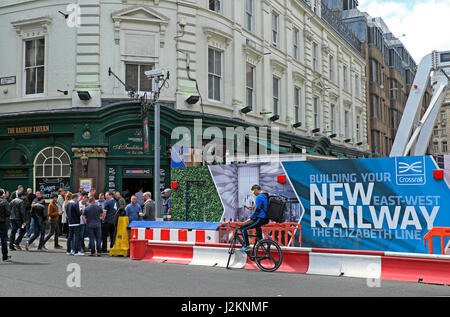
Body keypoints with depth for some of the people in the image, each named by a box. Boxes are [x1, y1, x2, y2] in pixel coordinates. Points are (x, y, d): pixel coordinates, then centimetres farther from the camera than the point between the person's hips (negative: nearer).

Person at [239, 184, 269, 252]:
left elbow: (257, 210, -20)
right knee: (257, 226, 42)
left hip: (260, 219, -10)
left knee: (243, 227, -7)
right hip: (266, 219, 10)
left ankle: (246, 246, -9)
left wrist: (251, 218, -11)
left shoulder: (259, 197, -16)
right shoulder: (266, 196, 12)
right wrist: (253, 208, 23)